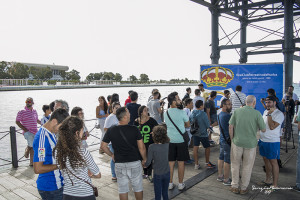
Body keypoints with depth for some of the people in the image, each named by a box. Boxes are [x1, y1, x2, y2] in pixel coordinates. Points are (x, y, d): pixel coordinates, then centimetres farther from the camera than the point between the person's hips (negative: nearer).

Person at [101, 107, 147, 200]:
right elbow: (141, 147, -10)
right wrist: (144, 159, 5)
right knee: (138, 187, 18)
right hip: (135, 163, -2)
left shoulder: (111, 130, -7)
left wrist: (111, 155, 15)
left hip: (119, 164, 2)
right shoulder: (134, 129, -15)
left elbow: (103, 146, 0)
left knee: (122, 189, 15)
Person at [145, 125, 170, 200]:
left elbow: (148, 161, -14)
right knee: (165, 193, 19)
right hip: (167, 173, 3)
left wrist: (145, 165, 5)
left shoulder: (152, 147, -19)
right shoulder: (167, 145, -9)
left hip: (157, 174, -3)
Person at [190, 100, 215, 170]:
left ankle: (196, 164, 12)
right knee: (207, 147, 14)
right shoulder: (203, 114, -21)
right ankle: (207, 163, 26)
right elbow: (208, 125, -13)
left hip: (195, 133, 5)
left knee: (195, 147, 7)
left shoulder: (192, 113, -6)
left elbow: (190, 122, 5)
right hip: (203, 133, -5)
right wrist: (206, 128, 7)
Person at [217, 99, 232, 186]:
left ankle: (220, 176, 30)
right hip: (228, 141, -10)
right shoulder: (227, 116, -22)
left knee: (221, 158, 18)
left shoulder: (219, 115, 9)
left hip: (222, 140, 10)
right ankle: (226, 180, 10)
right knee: (228, 161, 0)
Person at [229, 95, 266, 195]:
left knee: (235, 164, 15)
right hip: (250, 143, -1)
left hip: (237, 142, 1)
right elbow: (263, 129, -6)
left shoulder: (237, 111, -5)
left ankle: (235, 186, 23)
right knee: (247, 166, 14)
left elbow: (230, 127, -5)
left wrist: (232, 139, 6)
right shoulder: (257, 113, -10)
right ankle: (243, 188, 25)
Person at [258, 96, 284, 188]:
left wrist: (269, 114, -22)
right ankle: (268, 180, 31)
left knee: (273, 162, 0)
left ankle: (275, 185, 10)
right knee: (266, 160, 16)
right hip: (263, 140, 8)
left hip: (272, 142, -8)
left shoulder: (279, 114, -15)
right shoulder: (265, 111, 10)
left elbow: (272, 127, -25)